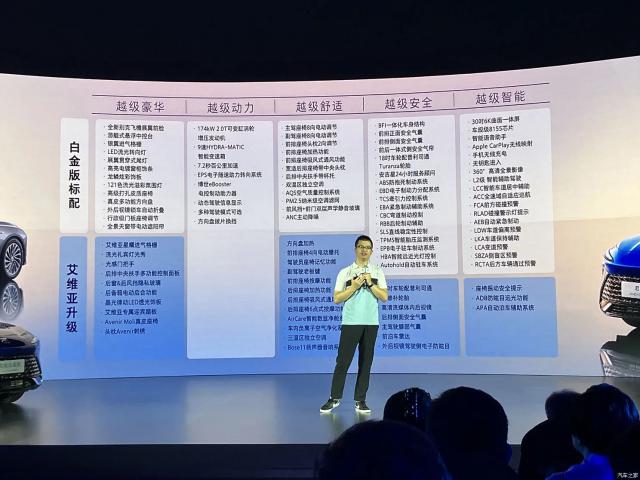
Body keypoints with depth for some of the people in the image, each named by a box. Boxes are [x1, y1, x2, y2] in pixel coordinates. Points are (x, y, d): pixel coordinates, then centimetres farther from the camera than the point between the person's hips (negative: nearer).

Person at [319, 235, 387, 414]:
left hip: (371, 323, 2)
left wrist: (370, 284, -9)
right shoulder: (345, 272, 4)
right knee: (343, 360, -1)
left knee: (366, 362, 5)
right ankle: (334, 398, 9)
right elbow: (337, 298, -1)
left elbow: (384, 297, 2)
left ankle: (360, 400, 13)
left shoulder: (377, 272, 9)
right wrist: (354, 287, -11)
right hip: (350, 322, -2)